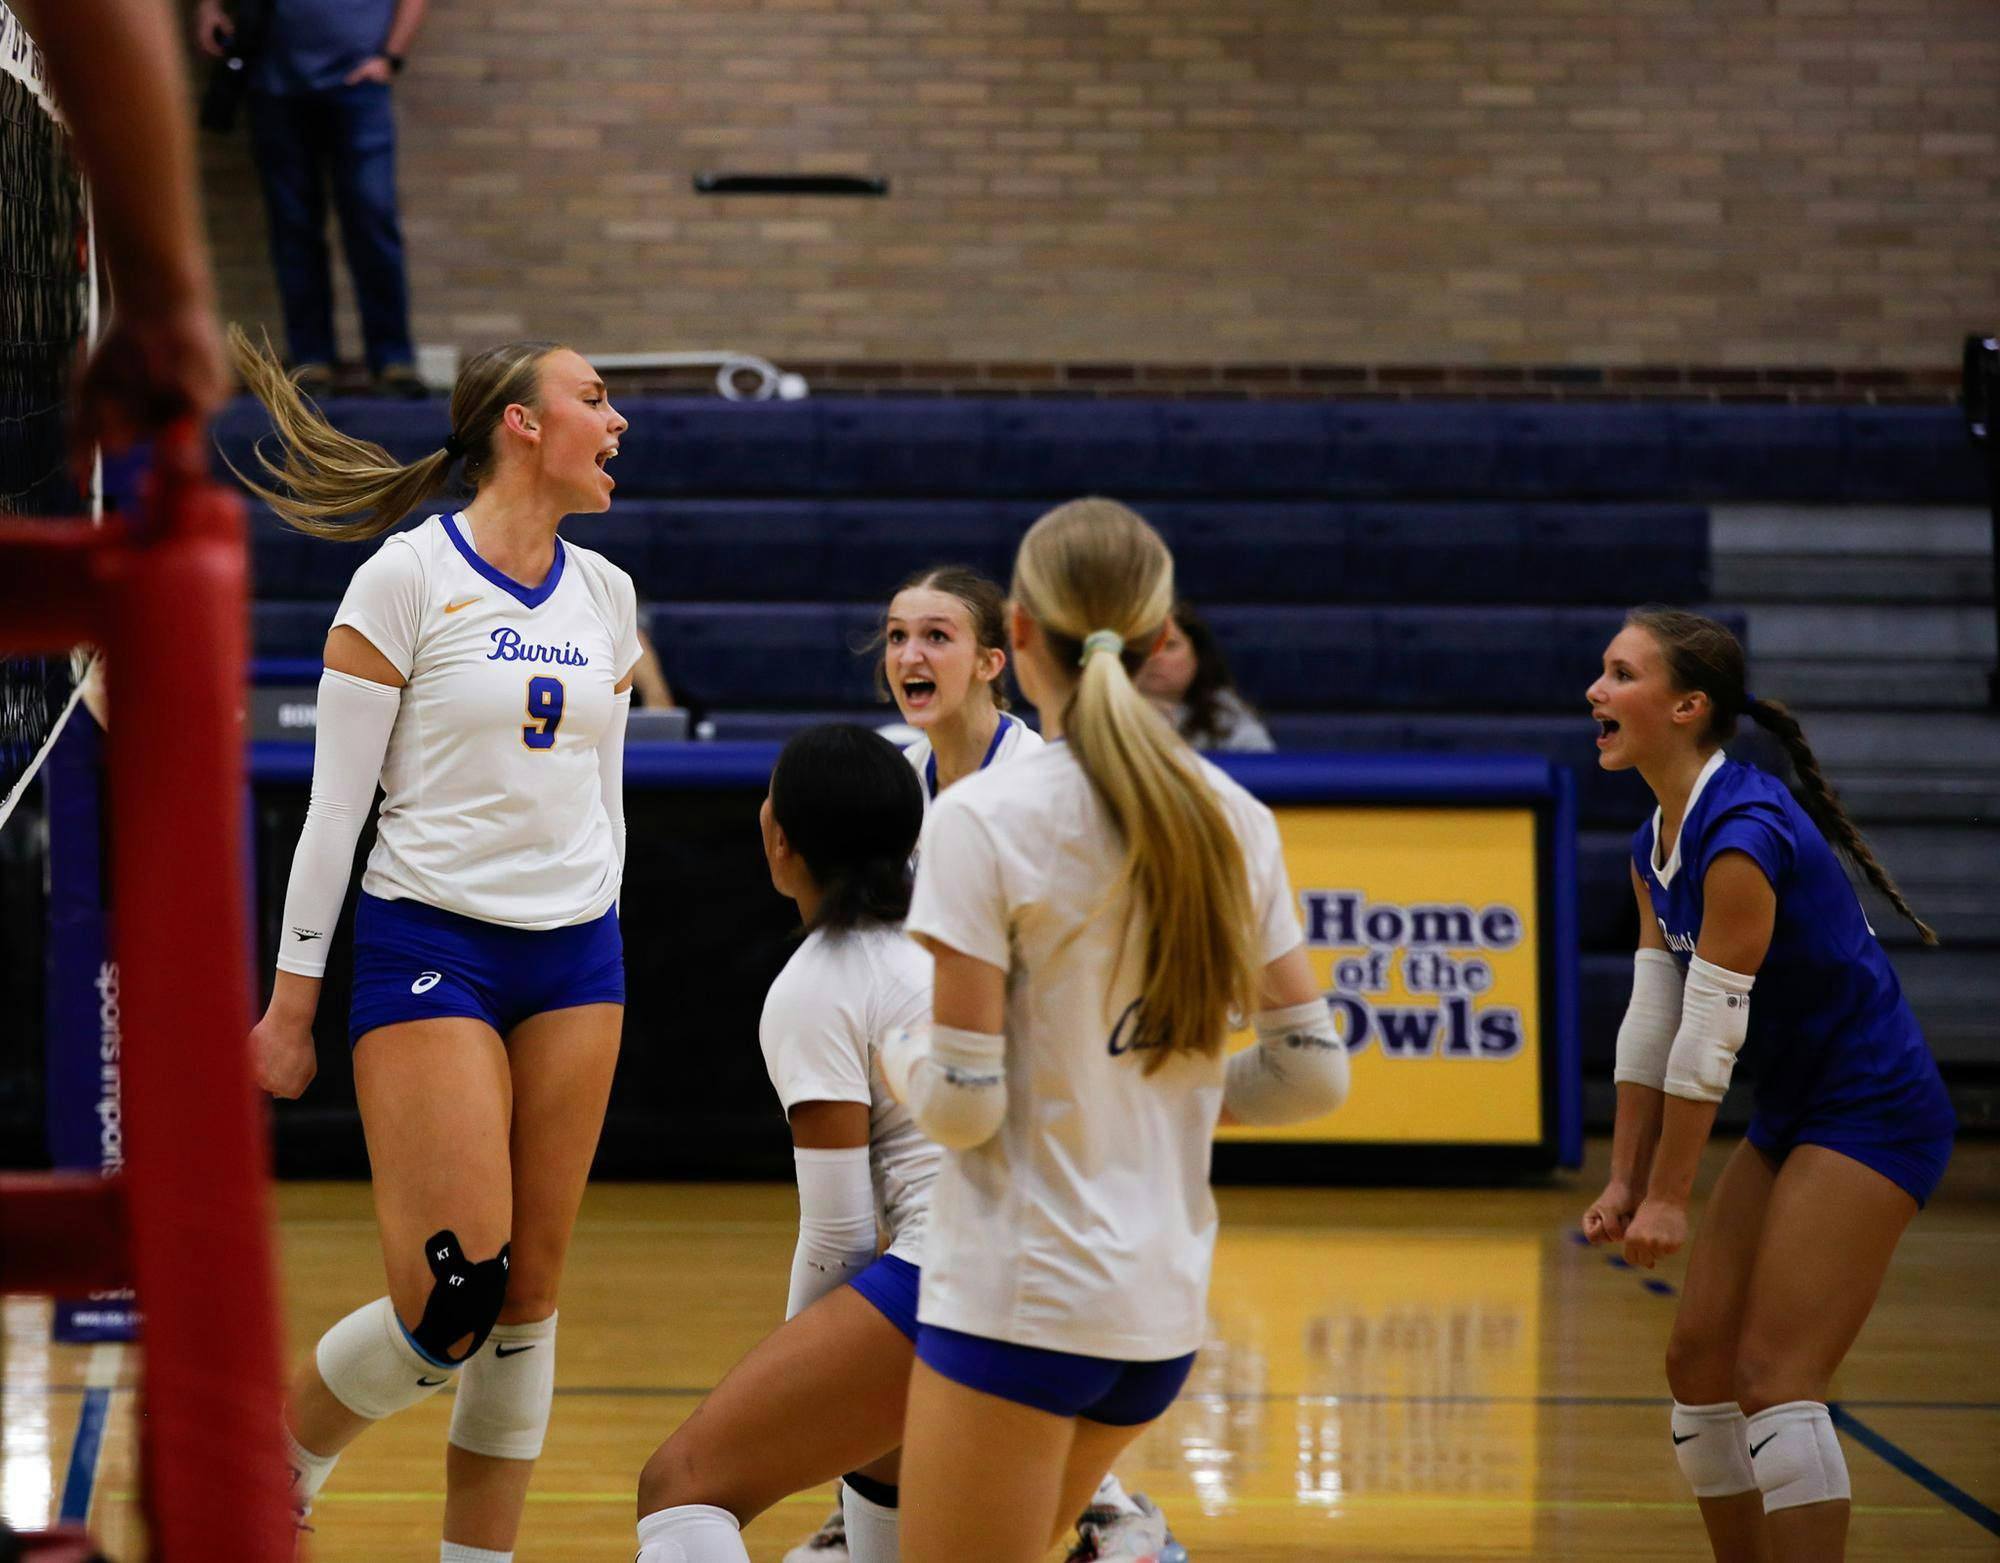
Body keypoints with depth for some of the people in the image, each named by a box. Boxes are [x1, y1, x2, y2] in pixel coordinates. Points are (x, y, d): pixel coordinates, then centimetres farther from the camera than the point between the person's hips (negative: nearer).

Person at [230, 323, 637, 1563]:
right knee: (452, 1301, -13)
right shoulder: (408, 577, -8)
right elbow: (336, 804, -7)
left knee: (531, 1291, 4)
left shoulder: (605, 594, 10)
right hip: (429, 947, -6)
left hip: (576, 956, 6)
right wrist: (292, 1002, -7)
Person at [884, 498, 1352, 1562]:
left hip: (1022, 1296, -7)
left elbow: (962, 1106, -15)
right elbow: (1312, 1073, 6)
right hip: (1165, 1302, 7)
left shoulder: (985, 819, -13)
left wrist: (900, 1054, 6)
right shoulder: (1232, 820, 4)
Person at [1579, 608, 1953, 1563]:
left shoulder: (1742, 835, -23)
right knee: (1698, 1360, 9)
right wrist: (1626, 1182, 6)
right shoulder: (1656, 846, 6)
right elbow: (1652, 1022, 9)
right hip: (1791, 1115, 10)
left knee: (1774, 1378, -15)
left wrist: (1667, 1198, -16)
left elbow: (1710, 1035, -21)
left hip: (1872, 1116, -10)